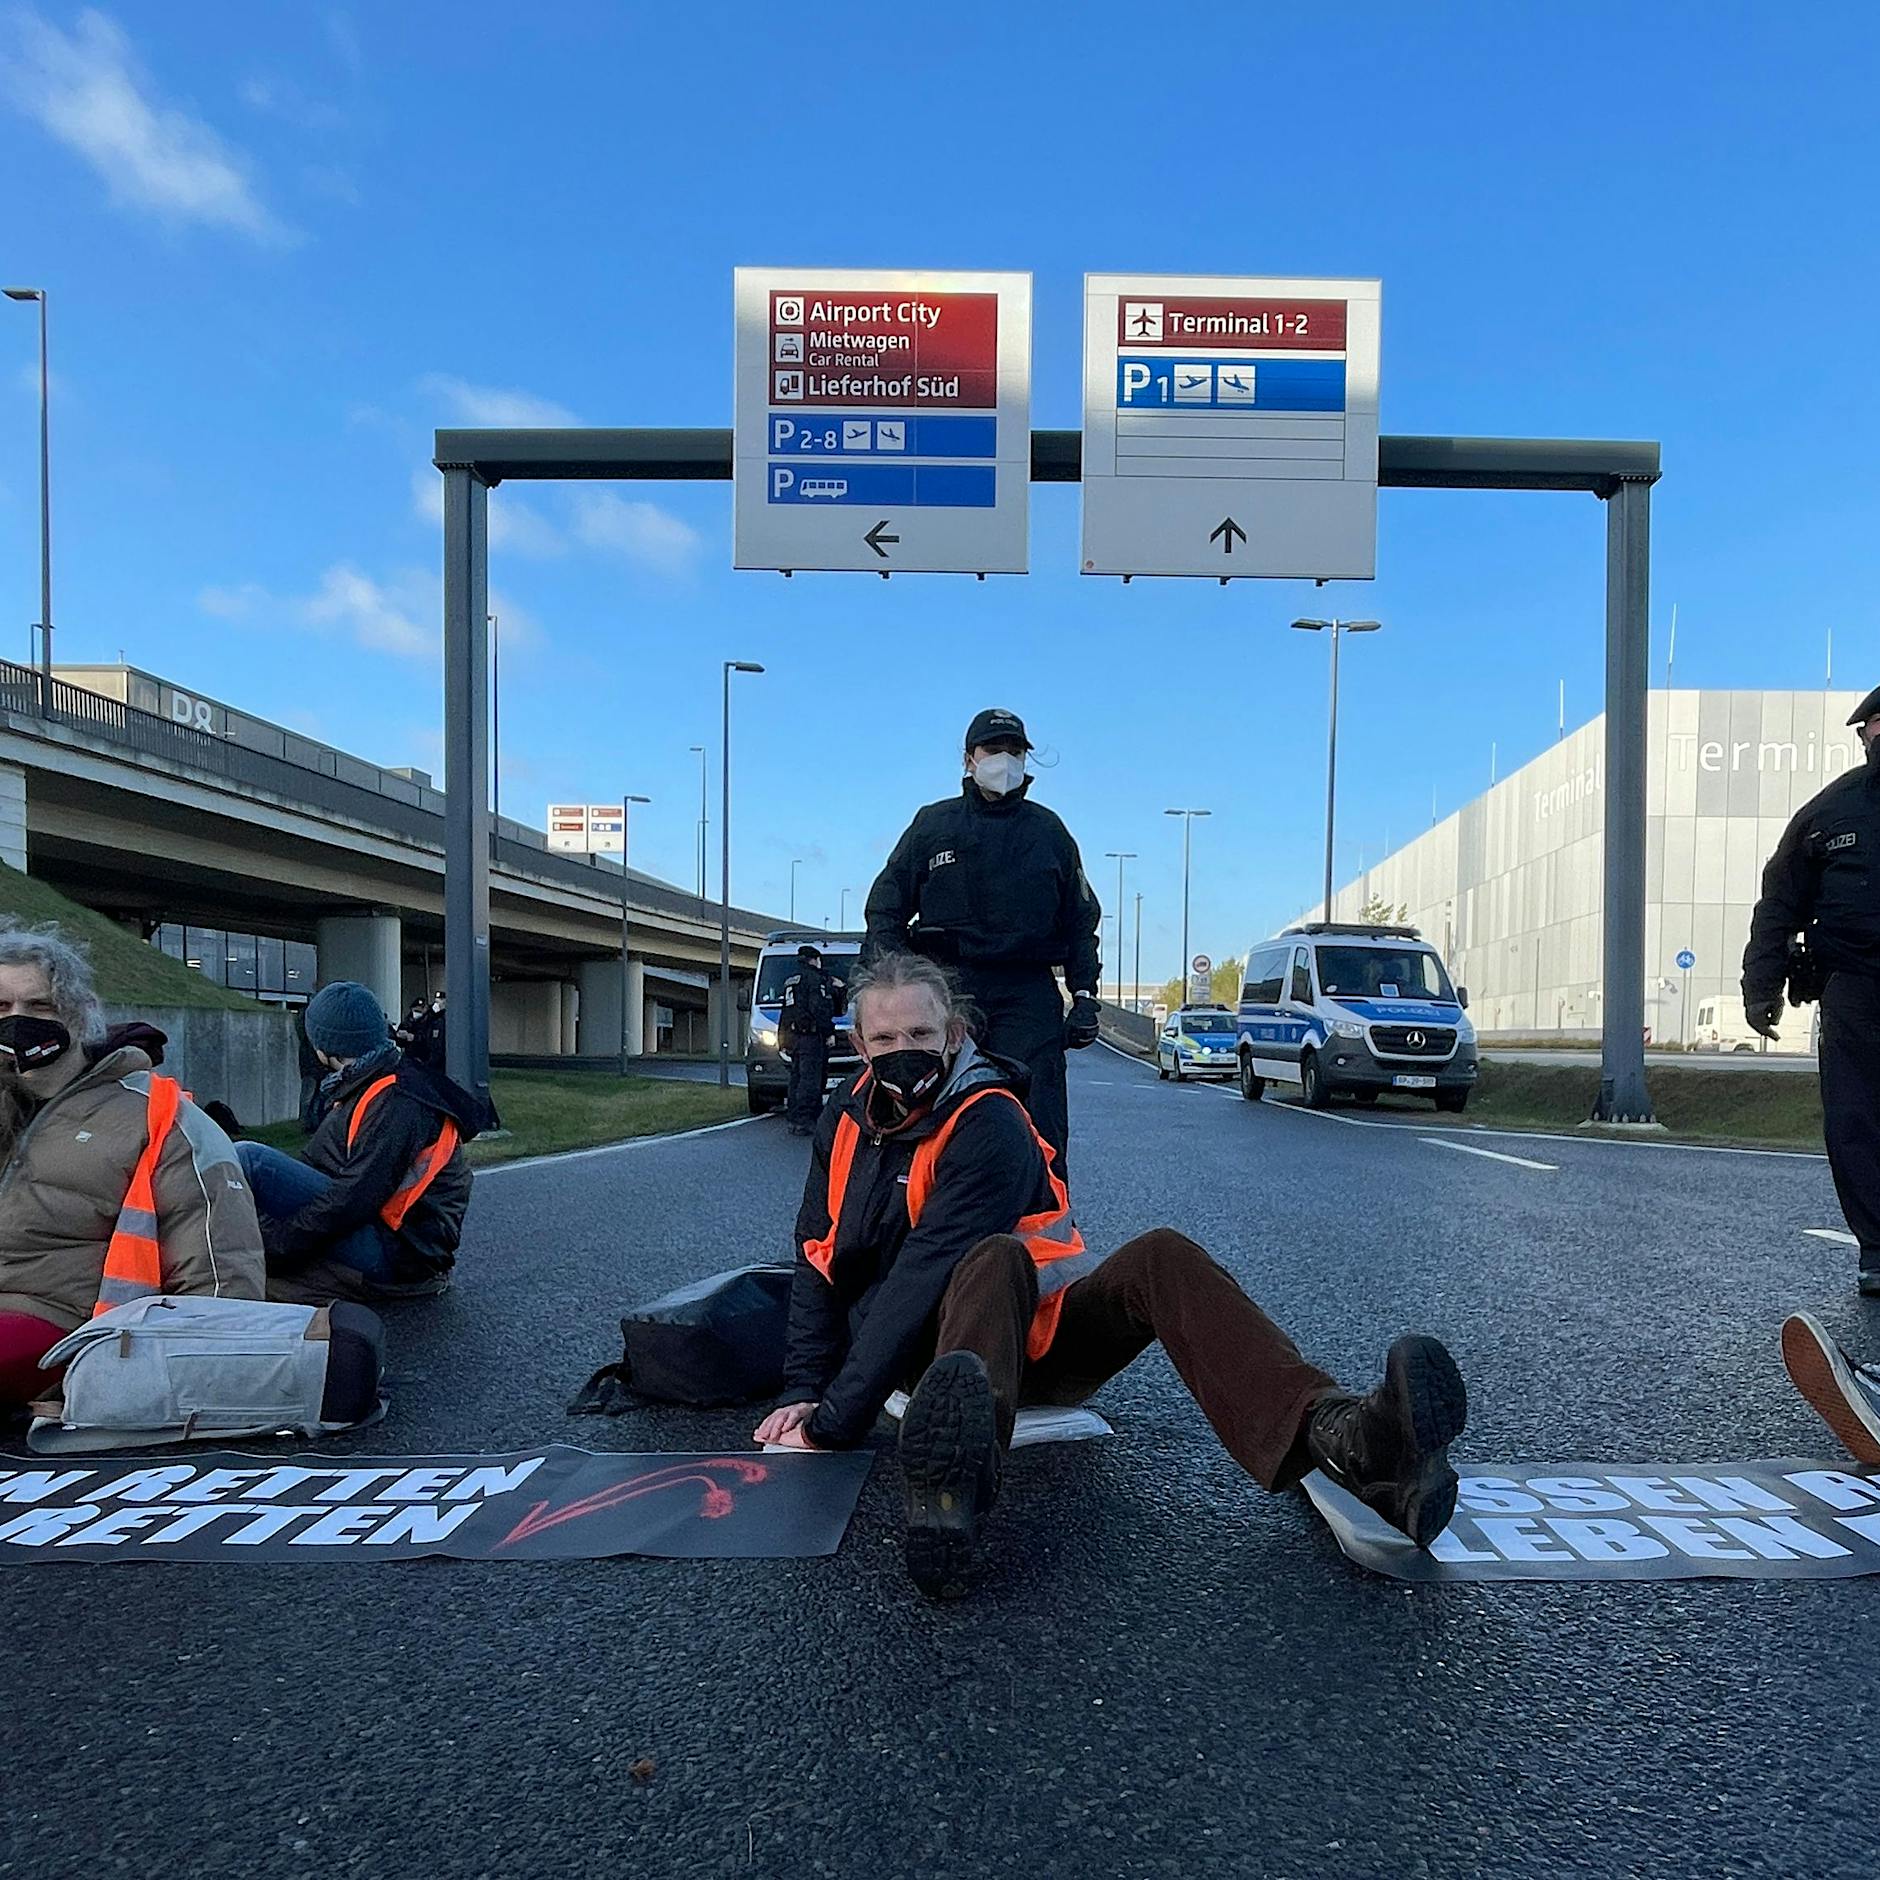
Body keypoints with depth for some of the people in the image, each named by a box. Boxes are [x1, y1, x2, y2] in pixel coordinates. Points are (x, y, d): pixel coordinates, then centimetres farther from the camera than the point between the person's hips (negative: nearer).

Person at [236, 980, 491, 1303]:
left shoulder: (396, 1101, -18)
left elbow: (353, 1200, -23)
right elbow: (316, 1162, 18)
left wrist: (271, 1243, -18)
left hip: (395, 1251, -11)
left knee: (246, 1159, -16)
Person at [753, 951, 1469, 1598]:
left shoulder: (989, 1124, -14)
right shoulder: (846, 1120, 3)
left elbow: (922, 1274, -22)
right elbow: (818, 1261, 5)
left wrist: (837, 1417, -25)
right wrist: (803, 1392, -8)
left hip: (1039, 1332, -1)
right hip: (935, 1350, 1)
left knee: (1161, 1257, -30)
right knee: (995, 1260, -35)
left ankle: (1336, 1435, -53)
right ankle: (955, 1476, -68)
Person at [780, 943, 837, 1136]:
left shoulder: (790, 981, 21)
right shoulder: (815, 978, -6)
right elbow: (819, 1008, -16)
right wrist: (829, 1031, -10)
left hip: (792, 1037, 9)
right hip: (810, 1035, -9)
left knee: (797, 1078, 12)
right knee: (810, 1079, -10)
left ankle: (794, 1119, 14)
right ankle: (802, 1121, -15)